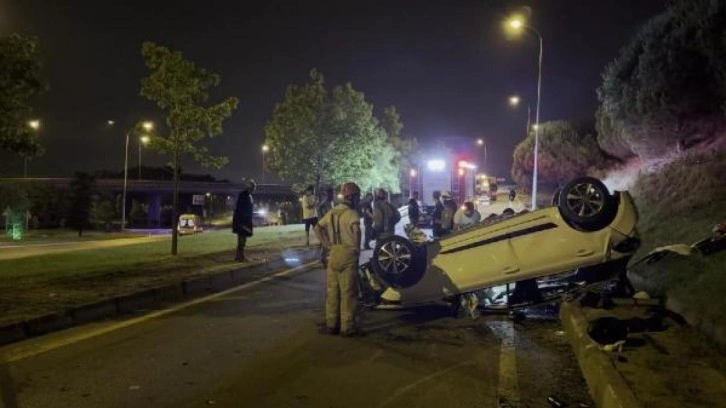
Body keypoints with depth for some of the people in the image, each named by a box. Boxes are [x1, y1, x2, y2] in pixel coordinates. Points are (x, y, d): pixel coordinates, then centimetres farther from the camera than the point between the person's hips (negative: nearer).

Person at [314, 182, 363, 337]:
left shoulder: (332, 212, 11)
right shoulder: (351, 213, -12)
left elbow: (318, 228, 12)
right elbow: (356, 230, -30)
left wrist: (328, 245, 8)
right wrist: (357, 248, -14)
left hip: (334, 254, 7)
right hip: (348, 255, -7)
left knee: (332, 291, 12)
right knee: (348, 292, -1)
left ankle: (331, 324, 20)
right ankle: (348, 327, 3)